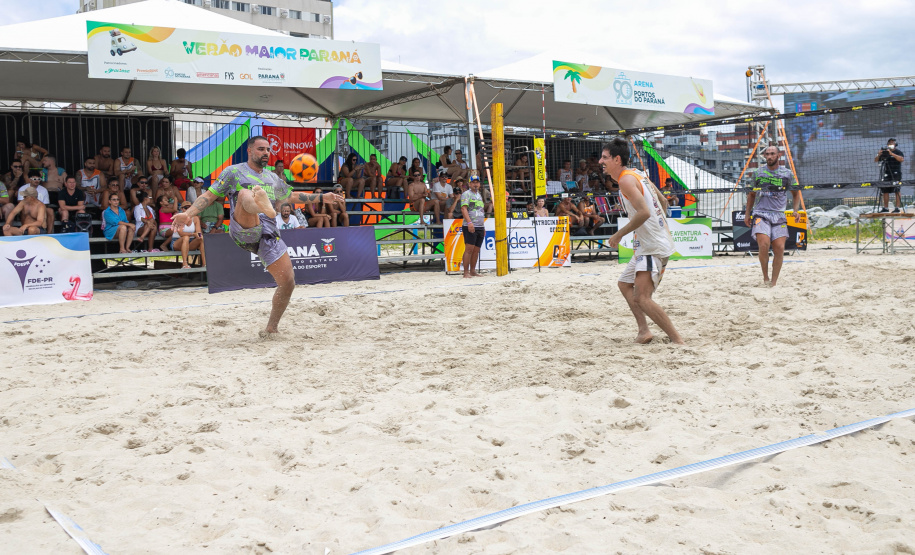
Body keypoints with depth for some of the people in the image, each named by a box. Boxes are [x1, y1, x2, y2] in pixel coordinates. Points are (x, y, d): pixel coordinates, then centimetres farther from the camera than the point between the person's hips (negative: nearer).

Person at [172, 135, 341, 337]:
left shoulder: (272, 178, 27)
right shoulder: (234, 172, 12)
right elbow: (209, 195, 7)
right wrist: (188, 214, -7)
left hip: (268, 233, 5)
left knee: (288, 283, -5)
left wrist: (322, 198, 36)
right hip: (244, 231, -5)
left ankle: (271, 328, 15)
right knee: (245, 194, -35)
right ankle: (262, 205, -75)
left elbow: (291, 196, 41)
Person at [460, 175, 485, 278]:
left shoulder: (479, 195, 22)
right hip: (470, 227, -7)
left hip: (480, 227, 8)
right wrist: (469, 222, -26)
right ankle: (466, 272, -11)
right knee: (469, 249, -12)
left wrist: (483, 227, 23)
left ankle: (473, 271, 12)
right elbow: (463, 209, -14)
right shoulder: (466, 194, -2)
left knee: (476, 250, 7)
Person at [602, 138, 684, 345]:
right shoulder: (639, 175, 14)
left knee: (641, 298, -14)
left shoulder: (626, 180, -16)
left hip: (653, 247, -11)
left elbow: (644, 212, -27)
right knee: (625, 284, 20)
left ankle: (677, 341, -10)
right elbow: (663, 203, 22)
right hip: (649, 244, 11)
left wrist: (619, 234, -18)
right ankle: (644, 331, 17)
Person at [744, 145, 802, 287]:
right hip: (761, 214, -1)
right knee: (764, 245, -20)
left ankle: (773, 283, 2)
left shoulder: (787, 174, 9)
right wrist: (747, 214, 17)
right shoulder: (758, 173, 10)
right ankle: (765, 278, -3)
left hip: (779, 215, 1)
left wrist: (796, 210, 3)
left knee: (779, 249, -7)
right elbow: (751, 195, 21)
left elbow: (796, 193, 19)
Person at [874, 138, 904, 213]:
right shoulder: (884, 152, 14)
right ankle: (885, 208, 10)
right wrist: (879, 155, -9)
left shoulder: (898, 152, 2)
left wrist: (892, 154, -24)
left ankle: (897, 208, -7)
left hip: (895, 174, -5)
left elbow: (901, 159, -16)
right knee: (885, 191, 4)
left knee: (897, 191, -6)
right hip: (886, 174, 5)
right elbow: (875, 160, 11)